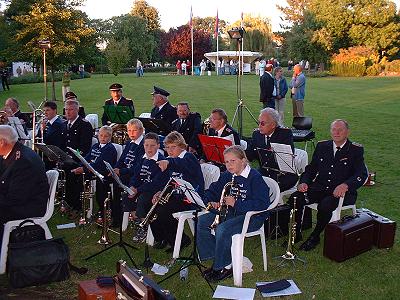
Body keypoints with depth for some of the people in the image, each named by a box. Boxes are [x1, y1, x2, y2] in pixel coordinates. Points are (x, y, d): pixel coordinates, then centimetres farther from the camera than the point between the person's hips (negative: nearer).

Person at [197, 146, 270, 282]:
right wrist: (211, 202, -6)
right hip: (231, 213, 8)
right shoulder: (227, 176, 9)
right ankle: (216, 259, -2)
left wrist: (236, 203, -25)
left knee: (222, 229, -32)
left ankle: (225, 267, -12)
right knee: (201, 222, -10)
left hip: (252, 216, -8)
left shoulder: (255, 178, -14)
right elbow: (211, 192, 19)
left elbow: (263, 204, -23)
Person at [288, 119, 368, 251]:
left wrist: (345, 185, -29)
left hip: (342, 192, -4)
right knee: (295, 198, -20)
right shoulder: (322, 146, 13)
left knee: (325, 205, -34)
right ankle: (296, 234, -3)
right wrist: (304, 182, -6)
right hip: (320, 188, 4)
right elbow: (311, 168, 15)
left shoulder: (356, 150, 1)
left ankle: (315, 236, -9)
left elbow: (362, 174, -11)